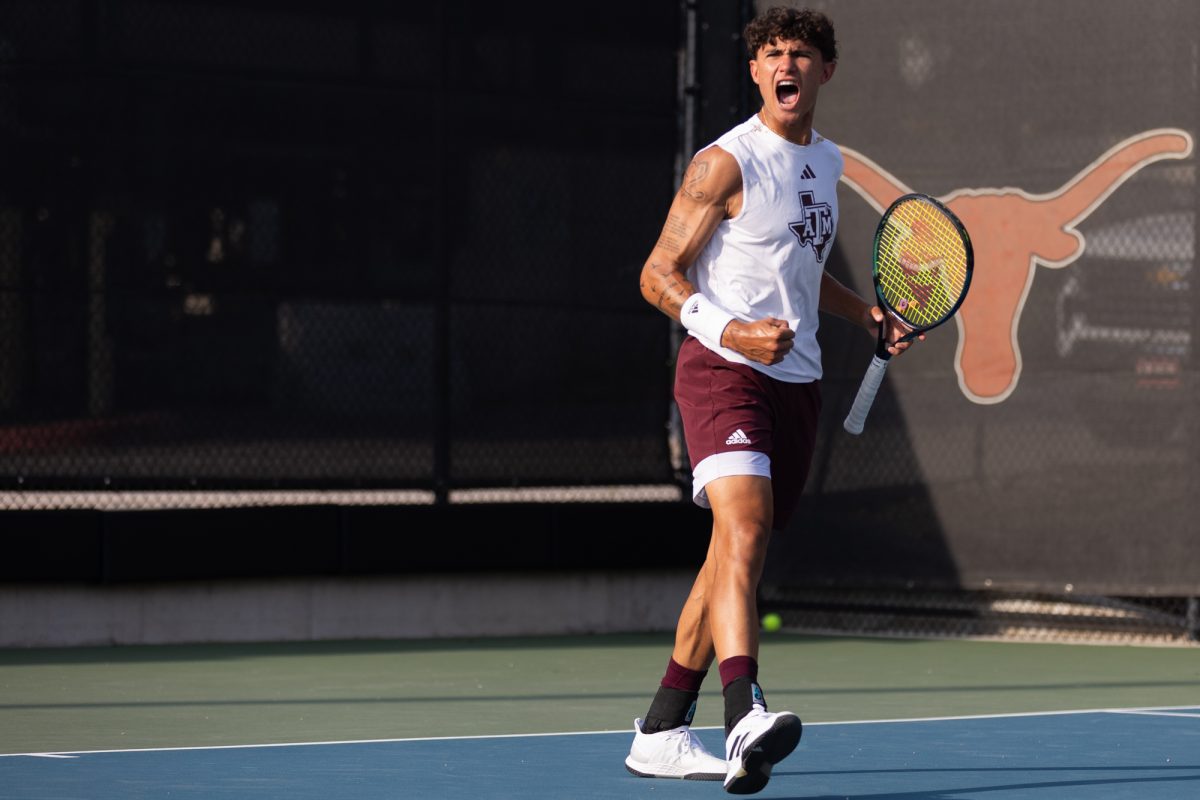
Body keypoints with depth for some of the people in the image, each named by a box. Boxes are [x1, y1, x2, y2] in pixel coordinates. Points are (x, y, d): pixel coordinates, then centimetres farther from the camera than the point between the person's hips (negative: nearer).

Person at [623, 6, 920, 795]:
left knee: (736, 556, 10)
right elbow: (659, 273, -9)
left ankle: (661, 733, 19)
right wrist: (731, 331, -24)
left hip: (796, 380, 8)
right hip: (723, 371, -8)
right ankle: (746, 717, -42)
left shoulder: (826, 161, 15)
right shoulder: (726, 162, -8)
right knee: (744, 529, -26)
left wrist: (865, 312, 15)